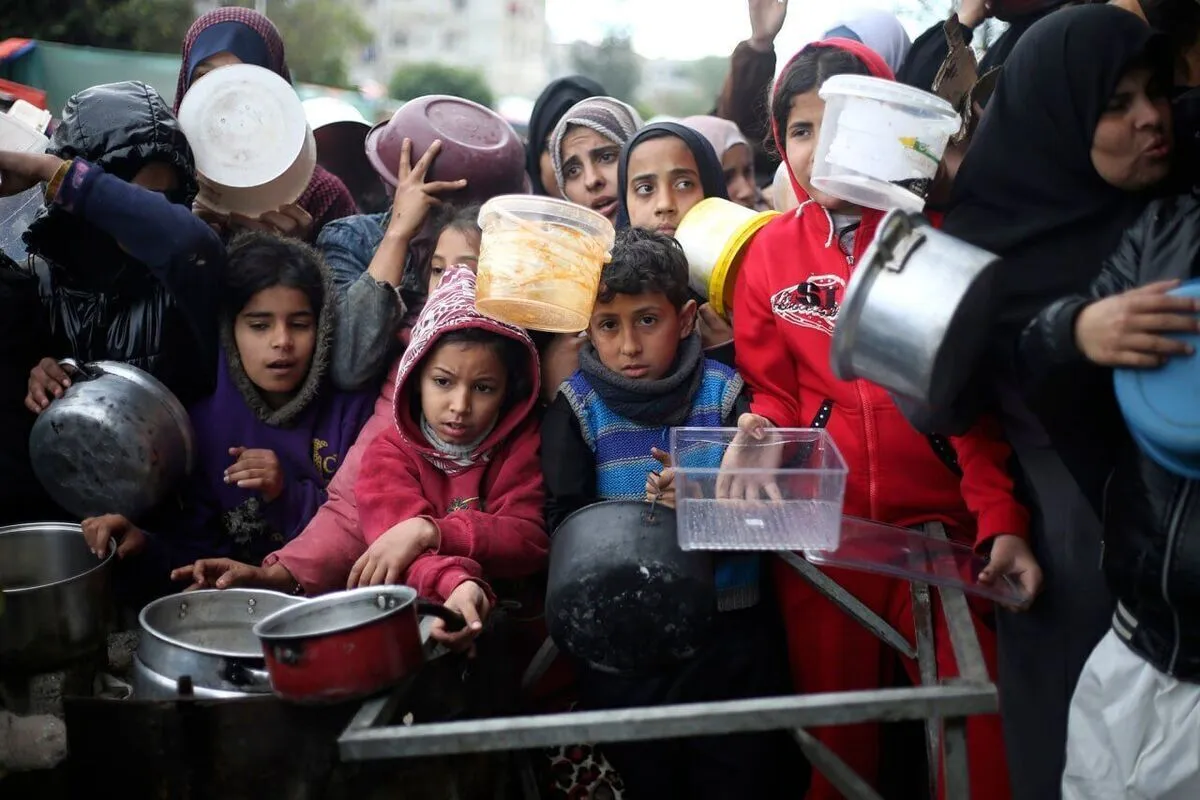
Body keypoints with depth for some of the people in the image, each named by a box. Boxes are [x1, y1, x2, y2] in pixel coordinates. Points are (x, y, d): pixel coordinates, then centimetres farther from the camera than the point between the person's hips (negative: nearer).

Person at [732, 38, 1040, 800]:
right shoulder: (771, 253, 5)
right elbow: (773, 393, 10)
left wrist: (1001, 520, -13)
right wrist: (760, 435, -12)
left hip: (938, 517, -2)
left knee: (976, 732, -3)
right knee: (836, 735, 12)